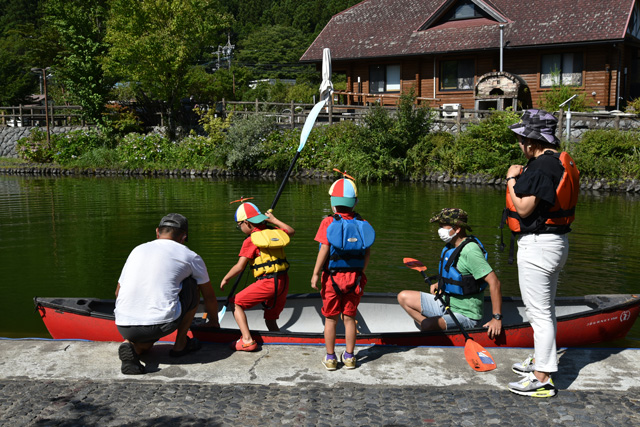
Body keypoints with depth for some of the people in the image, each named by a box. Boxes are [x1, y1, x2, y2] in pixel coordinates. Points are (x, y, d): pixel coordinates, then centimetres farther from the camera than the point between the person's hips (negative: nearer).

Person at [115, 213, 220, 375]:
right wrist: (213, 322, 43)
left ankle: (132, 346, 2)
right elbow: (209, 297, 25)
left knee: (147, 339, 39)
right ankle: (180, 344, 23)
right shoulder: (190, 256, 11)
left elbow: (118, 293, 29)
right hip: (161, 323, -4)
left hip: (123, 326, 4)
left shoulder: (138, 250, 21)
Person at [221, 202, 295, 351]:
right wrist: (274, 220, 37)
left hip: (267, 283, -7)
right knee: (271, 320, 22)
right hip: (284, 283, 7)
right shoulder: (275, 232, 11)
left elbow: (240, 267, -9)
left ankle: (247, 340, -6)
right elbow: (291, 231, 33)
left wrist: (225, 279, 6)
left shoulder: (250, 240, -6)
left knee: (235, 303, 5)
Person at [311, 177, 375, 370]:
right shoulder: (362, 223, 0)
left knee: (330, 318, 9)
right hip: (354, 277, 3)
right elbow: (367, 252, 1)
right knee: (349, 318, 13)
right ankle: (349, 357, 20)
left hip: (332, 277, -3)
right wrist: (360, 272, 13)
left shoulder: (329, 222, -11)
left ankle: (330, 358, 17)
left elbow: (324, 250, -16)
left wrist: (315, 274, -10)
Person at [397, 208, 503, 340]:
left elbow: (494, 282, -26)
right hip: (446, 304, 10)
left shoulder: (470, 251, -23)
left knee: (426, 325, -34)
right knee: (403, 297, 7)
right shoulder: (450, 247, 6)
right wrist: (439, 284, 11)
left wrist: (497, 318, -27)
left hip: (465, 315, -10)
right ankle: (436, 331, -1)